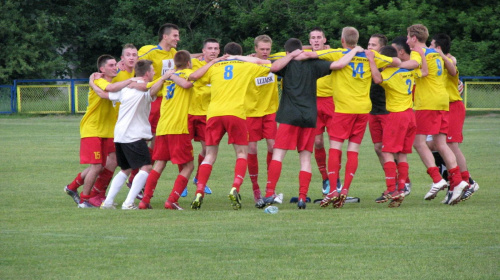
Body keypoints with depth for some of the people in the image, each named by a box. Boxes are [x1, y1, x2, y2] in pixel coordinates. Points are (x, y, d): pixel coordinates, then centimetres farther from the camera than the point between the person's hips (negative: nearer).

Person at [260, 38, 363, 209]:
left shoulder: (288, 65, 4)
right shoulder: (313, 65, 8)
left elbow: (274, 67, -18)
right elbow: (339, 64, 2)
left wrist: (290, 56, -4)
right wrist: (354, 51, 17)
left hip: (289, 117, -2)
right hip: (309, 118, 2)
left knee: (278, 155, -3)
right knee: (305, 158, 6)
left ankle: (270, 194, -15)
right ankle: (302, 197, -2)